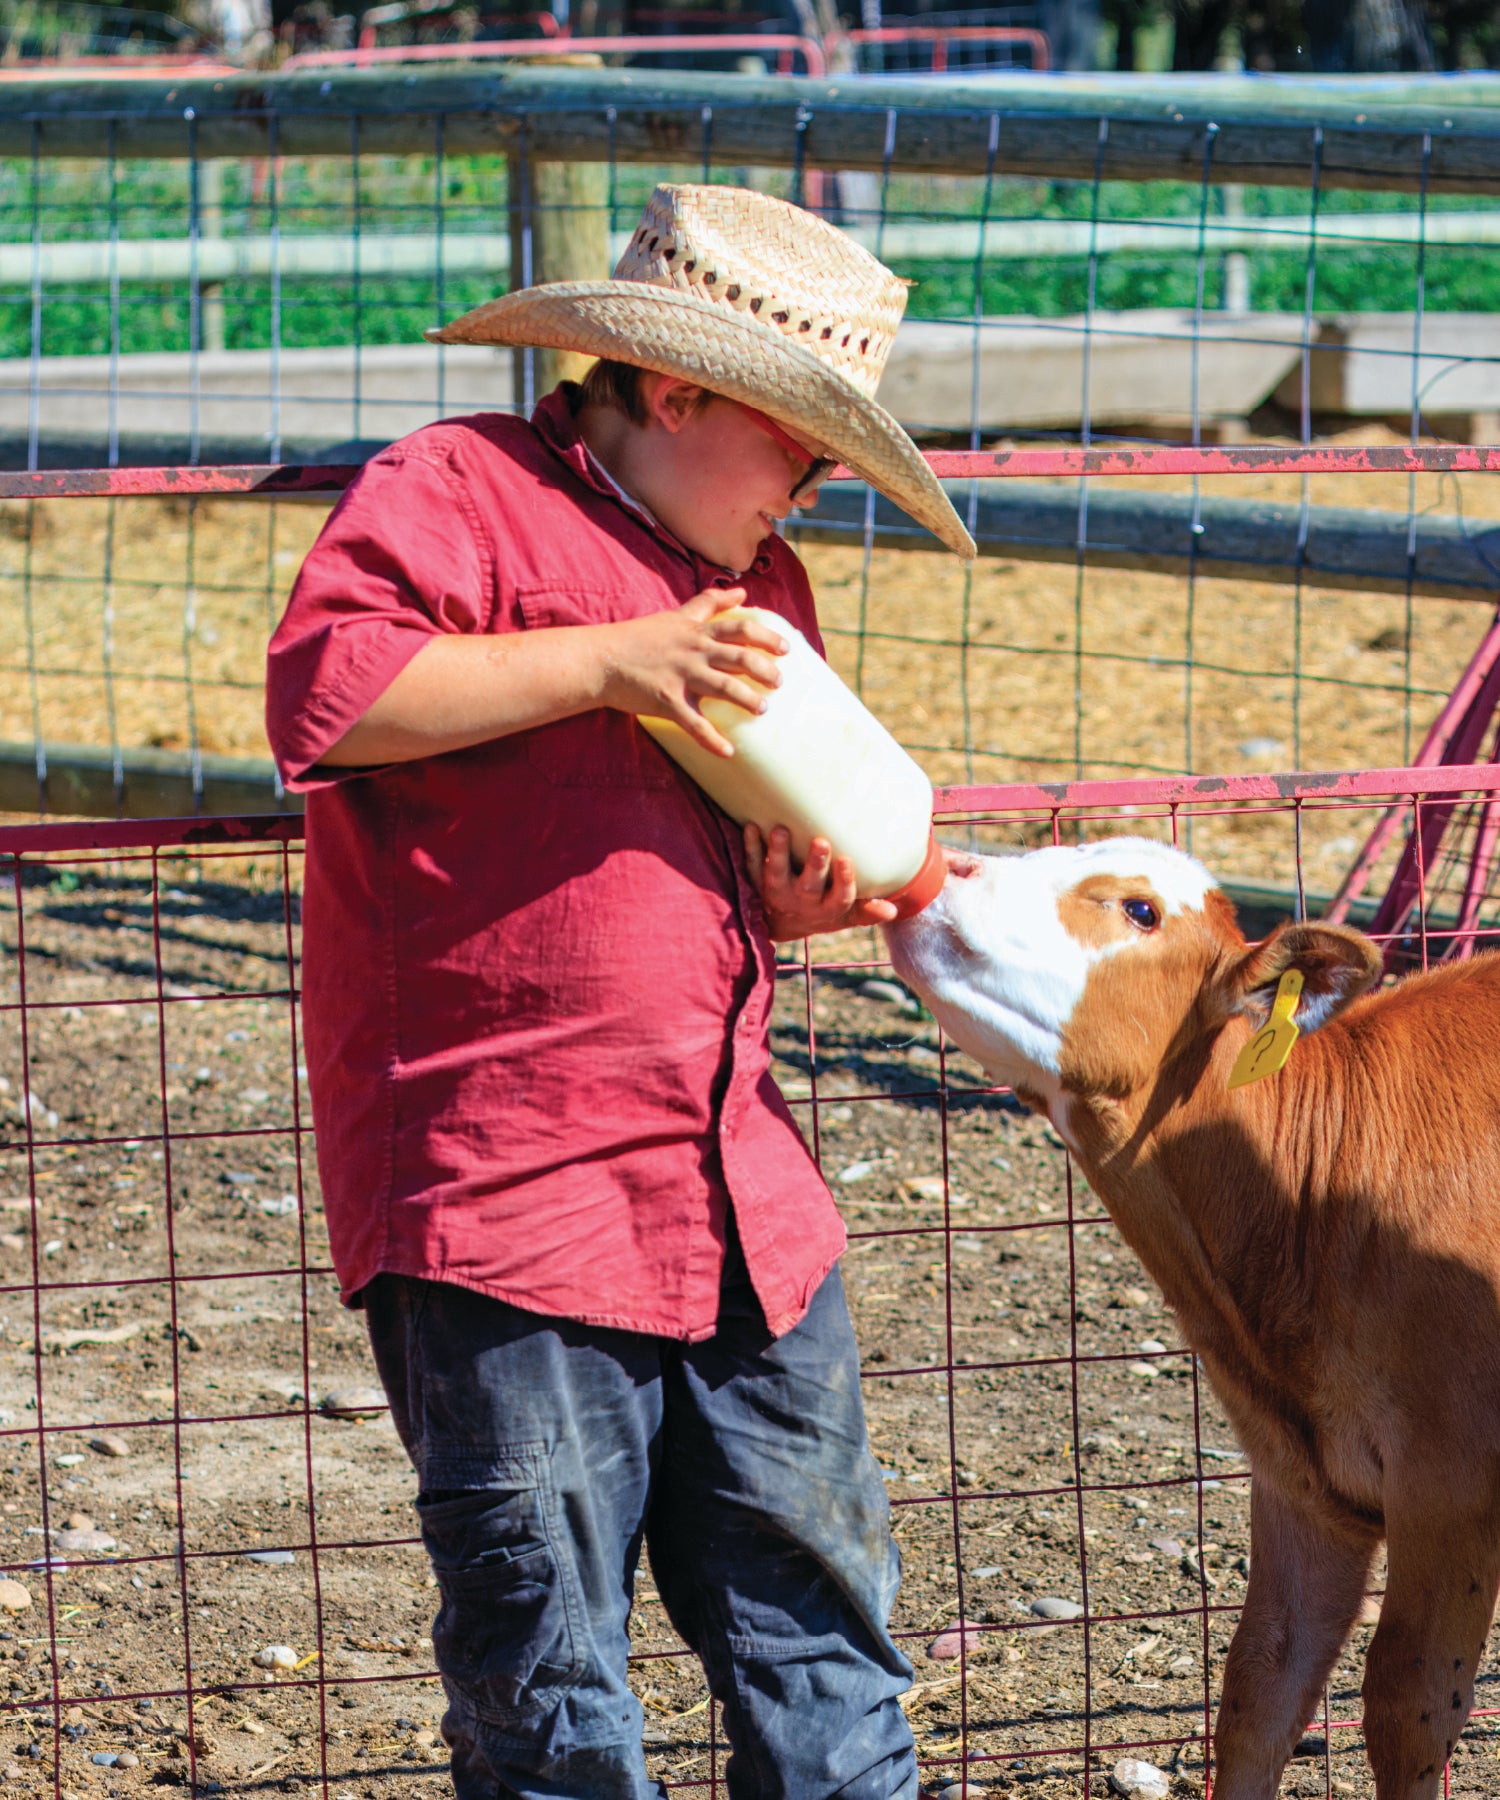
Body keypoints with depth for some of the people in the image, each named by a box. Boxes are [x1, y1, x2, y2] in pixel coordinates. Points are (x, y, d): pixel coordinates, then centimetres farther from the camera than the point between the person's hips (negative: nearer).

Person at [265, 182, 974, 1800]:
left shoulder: (759, 585, 20)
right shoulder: (458, 492, -4)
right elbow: (321, 687, -21)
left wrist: (795, 902, 7)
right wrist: (607, 662, -20)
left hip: (737, 1200, 8)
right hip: (502, 1197, -7)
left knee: (817, 1616, 11)